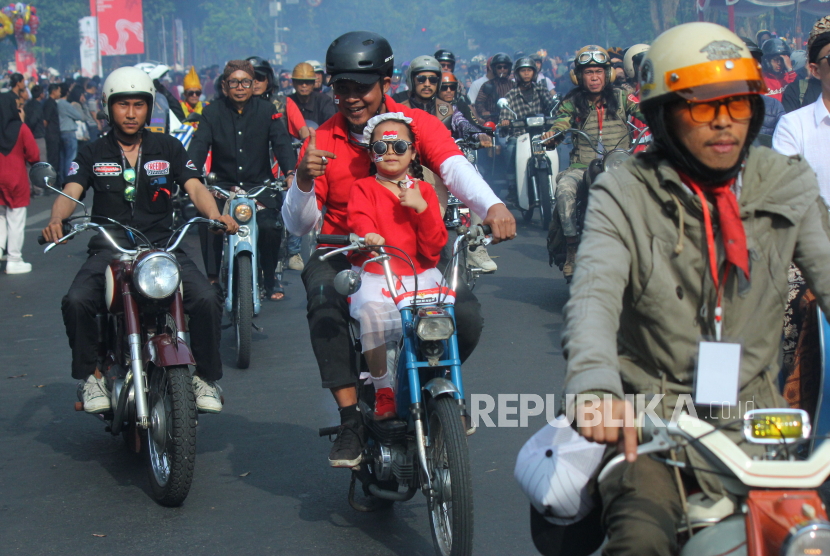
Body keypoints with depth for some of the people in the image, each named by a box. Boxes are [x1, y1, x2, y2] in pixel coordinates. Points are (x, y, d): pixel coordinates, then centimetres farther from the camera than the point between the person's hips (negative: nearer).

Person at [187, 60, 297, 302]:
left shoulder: (266, 110, 4)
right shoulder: (212, 113, 3)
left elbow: (282, 143, -7)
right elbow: (198, 146, -9)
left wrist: (290, 173, -27)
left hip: (259, 186, 0)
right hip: (222, 185, 0)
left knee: (270, 227, -22)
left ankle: (270, 279, 2)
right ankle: (212, 277, -9)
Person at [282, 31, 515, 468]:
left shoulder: (417, 124, -1)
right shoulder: (322, 140, 0)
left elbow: (455, 167, -21)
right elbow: (297, 225, -2)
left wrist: (493, 206, -42)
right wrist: (303, 180, -25)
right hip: (342, 253, 0)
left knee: (467, 314, -22)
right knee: (325, 307, -34)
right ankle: (351, 420, -24)